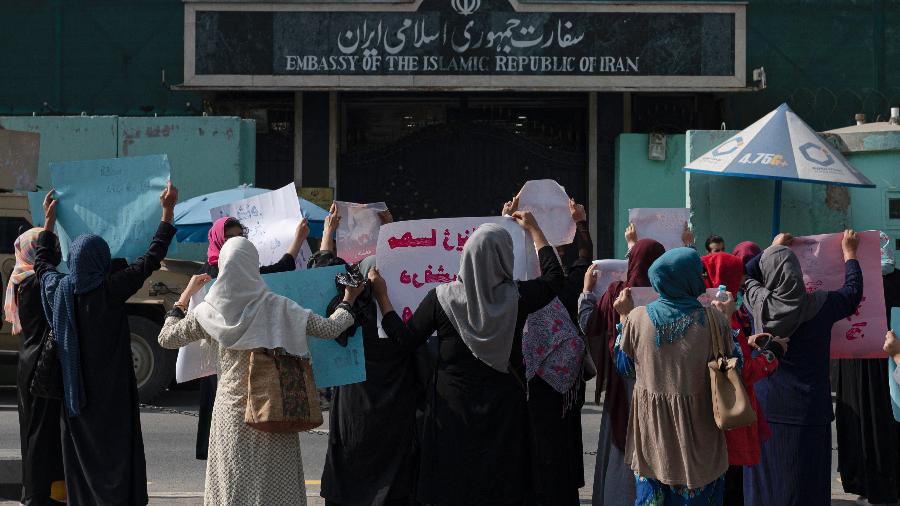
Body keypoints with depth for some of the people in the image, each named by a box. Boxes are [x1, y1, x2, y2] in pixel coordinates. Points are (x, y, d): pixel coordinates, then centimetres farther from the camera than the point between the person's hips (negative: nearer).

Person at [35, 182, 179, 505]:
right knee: (116, 453, -2)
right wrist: (168, 212, -8)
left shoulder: (57, 289, -4)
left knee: (81, 455, 12)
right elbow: (151, 259, -13)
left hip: (74, 390, 5)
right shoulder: (110, 290, -17)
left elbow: (42, 263, 19)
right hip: (111, 391, -5)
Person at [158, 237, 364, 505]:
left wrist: (186, 294, 20)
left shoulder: (208, 312, -3)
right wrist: (348, 302, 15)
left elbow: (166, 338, 12)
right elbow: (330, 328, -4)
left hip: (231, 411, 1)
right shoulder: (277, 307, -8)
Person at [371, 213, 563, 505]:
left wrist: (381, 295, 8)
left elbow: (406, 338, -3)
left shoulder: (441, 298, -13)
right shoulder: (517, 297, -11)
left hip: (453, 408, 0)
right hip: (504, 410, 0)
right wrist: (533, 229, 19)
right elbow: (553, 276, 8)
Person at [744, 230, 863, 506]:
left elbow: (745, 274, 14)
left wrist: (773, 248, 28)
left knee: (765, 483, 9)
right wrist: (849, 253, 23)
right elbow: (853, 291, 8)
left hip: (766, 408, 2)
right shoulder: (820, 305, -12)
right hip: (808, 409, -1)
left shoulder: (759, 302, -8)